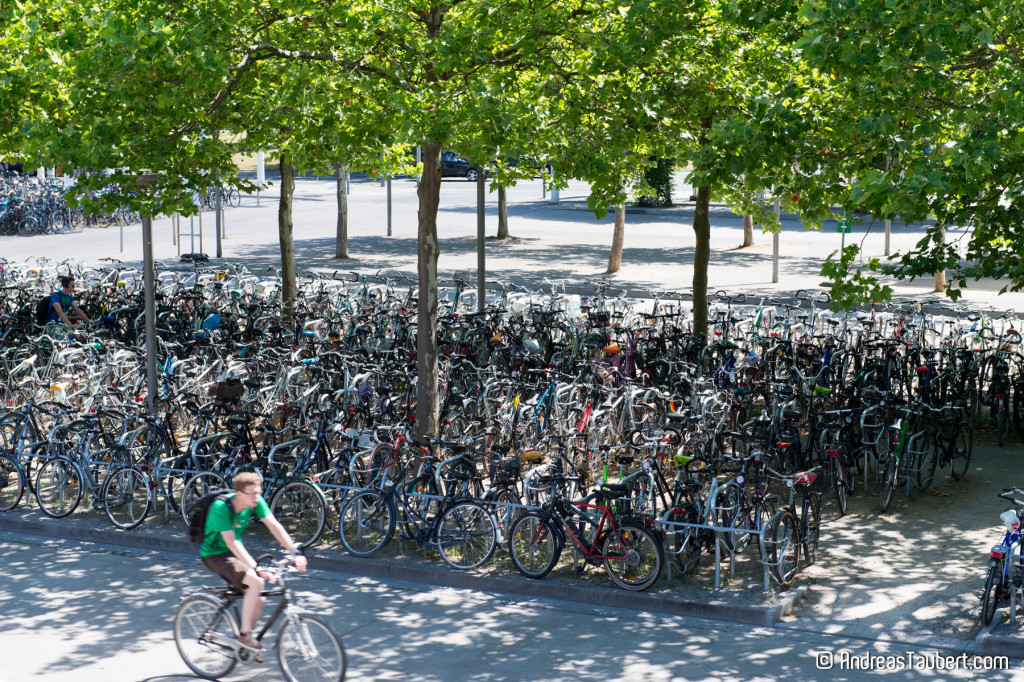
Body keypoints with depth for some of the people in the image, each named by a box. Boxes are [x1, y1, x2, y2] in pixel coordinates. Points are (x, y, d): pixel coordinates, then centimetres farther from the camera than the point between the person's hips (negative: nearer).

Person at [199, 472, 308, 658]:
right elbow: (231, 542, -34)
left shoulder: (256, 502, -11)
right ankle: (244, 635, -15)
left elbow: (274, 525, -16)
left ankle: (245, 637, 22)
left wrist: (295, 552, -27)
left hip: (235, 552, 7)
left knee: (260, 599, 0)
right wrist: (256, 569, -41)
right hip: (214, 555, -7)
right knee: (255, 582, -26)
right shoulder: (221, 507, -29)